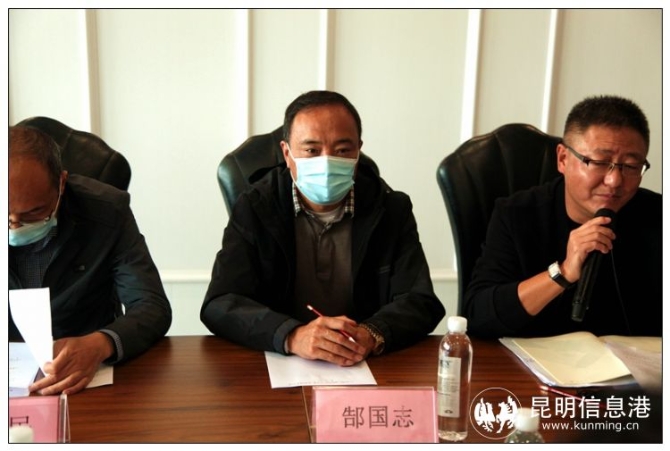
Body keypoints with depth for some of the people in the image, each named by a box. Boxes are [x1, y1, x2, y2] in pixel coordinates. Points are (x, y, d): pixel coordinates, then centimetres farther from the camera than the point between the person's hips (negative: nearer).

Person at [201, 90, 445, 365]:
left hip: (370, 370, 2)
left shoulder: (391, 210, 1)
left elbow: (421, 302, -5)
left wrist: (372, 335, -27)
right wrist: (293, 336, -30)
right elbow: (219, 306, -12)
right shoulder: (254, 209, -3)